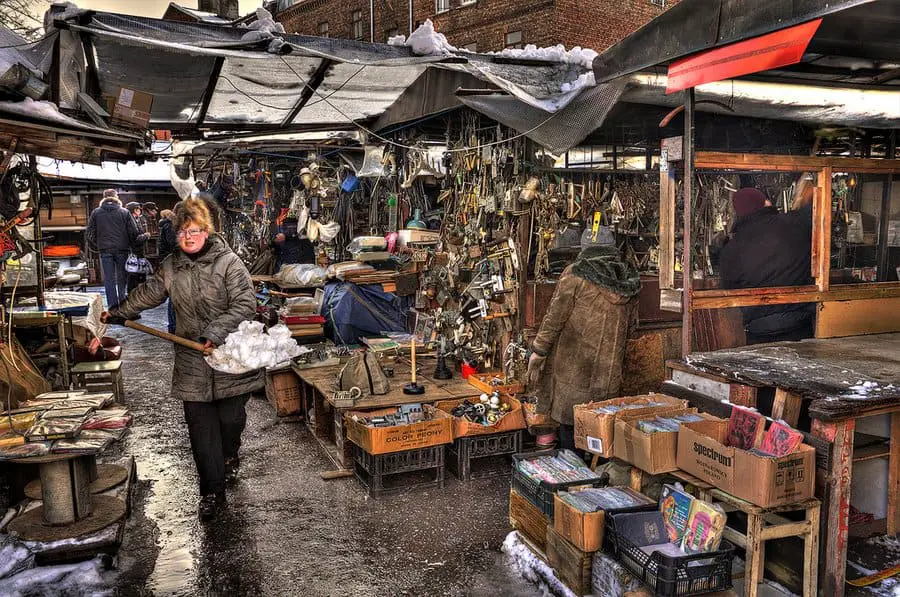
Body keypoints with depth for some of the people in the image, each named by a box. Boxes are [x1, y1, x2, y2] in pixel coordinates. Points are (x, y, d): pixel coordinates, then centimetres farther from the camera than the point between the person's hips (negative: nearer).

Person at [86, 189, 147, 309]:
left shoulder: (96, 213, 4)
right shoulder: (124, 212, -1)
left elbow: (90, 233, 6)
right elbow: (134, 233, -2)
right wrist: (129, 244, 15)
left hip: (105, 250, 1)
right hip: (122, 249, -1)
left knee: (109, 279, 4)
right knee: (122, 279, 8)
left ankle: (113, 307, 2)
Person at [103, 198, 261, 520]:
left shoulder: (228, 262, -9)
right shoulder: (171, 266, 7)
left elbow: (245, 304, -15)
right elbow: (148, 294, 23)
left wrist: (217, 331, -23)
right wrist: (118, 313, 32)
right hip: (192, 363, 4)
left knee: (231, 416, 7)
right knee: (201, 426, 2)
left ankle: (230, 455, 41)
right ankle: (212, 491, 11)